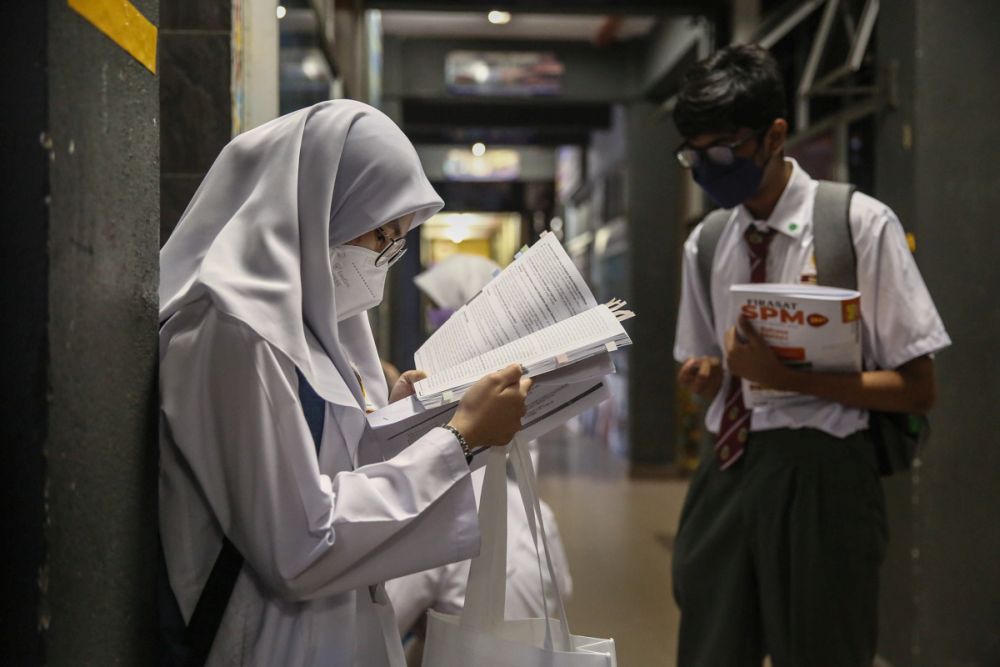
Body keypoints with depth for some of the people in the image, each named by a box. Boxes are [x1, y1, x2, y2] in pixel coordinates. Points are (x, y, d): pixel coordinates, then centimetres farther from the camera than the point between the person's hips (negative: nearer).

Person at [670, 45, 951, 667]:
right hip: (725, 473, 5)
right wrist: (705, 371, -4)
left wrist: (785, 376, -19)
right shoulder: (706, 243, 8)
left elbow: (916, 388, -9)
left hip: (820, 477, -5)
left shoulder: (859, 223, -10)